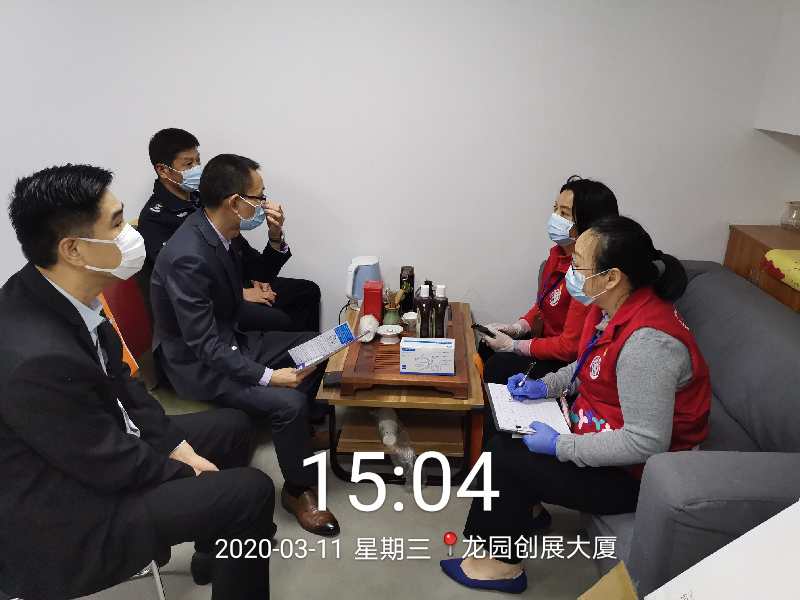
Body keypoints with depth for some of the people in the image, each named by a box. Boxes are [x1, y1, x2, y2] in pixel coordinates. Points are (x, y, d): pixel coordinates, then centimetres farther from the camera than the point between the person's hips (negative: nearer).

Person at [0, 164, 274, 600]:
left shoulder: (53, 291, -9)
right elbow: (115, 468, -24)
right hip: (68, 520, -8)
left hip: (101, 447, 8)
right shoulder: (39, 358, -36)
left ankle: (215, 546, 37)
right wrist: (189, 472, -7)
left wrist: (179, 447, -1)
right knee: (252, 492, -10)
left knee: (233, 426, 15)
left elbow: (119, 381, 4)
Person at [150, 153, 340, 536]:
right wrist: (266, 376, -32)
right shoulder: (188, 257, -30)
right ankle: (298, 490, 2)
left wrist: (275, 239, -10)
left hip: (230, 339, 9)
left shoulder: (223, 231, -5)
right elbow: (205, 344, -29)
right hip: (197, 362, -9)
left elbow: (262, 272, 11)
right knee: (288, 402, -24)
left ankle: (299, 430, 26)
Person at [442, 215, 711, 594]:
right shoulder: (612, 307, -5)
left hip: (635, 472, -8)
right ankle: (523, 507, 25)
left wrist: (561, 446, -24)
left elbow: (646, 443, -31)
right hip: (598, 425, 9)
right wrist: (546, 385, 0)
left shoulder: (648, 342, -33)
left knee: (505, 458, -7)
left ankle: (505, 564, 14)